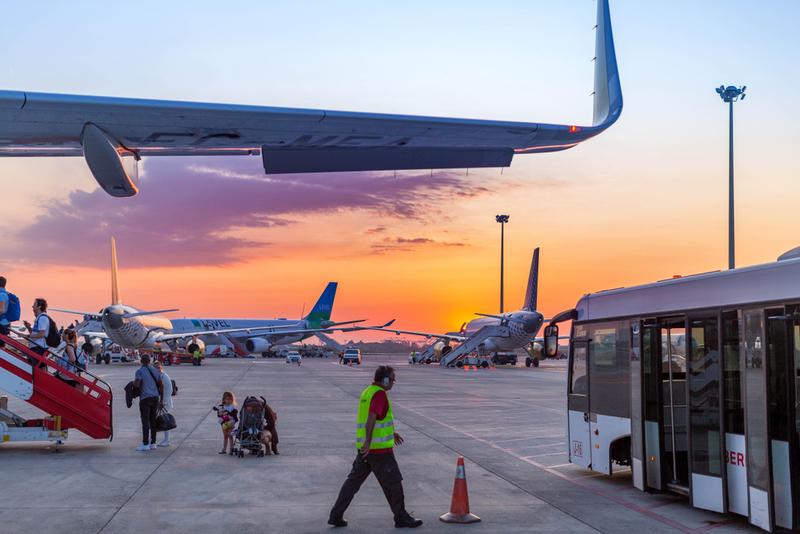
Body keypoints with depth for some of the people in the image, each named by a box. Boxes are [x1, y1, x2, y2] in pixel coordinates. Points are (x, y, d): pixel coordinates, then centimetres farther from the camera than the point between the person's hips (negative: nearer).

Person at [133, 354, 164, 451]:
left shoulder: (140, 371, -7)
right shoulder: (155, 371, 10)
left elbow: (136, 384, -22)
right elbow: (161, 386, 10)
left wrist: (133, 383, 2)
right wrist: (161, 401, 16)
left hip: (145, 399, -5)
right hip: (155, 398, 5)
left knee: (145, 422, -4)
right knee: (153, 421, 9)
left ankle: (145, 444, -6)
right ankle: (153, 443, 10)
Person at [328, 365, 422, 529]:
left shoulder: (367, 392, 17)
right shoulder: (379, 394, -14)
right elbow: (371, 418, -25)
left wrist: (391, 432, 36)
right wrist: (368, 442, -31)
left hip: (364, 448, 9)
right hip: (379, 448, -9)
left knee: (353, 481, 11)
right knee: (393, 483, 3)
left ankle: (336, 515, 11)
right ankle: (401, 518, 11)